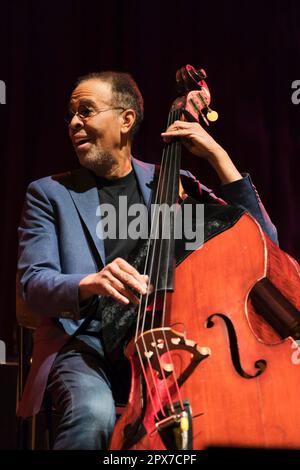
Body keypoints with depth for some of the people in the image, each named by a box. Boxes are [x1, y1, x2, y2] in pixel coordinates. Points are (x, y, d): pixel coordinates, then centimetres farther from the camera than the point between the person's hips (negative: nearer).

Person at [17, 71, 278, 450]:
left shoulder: (174, 183, 14)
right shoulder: (49, 193, 11)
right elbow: (34, 283, -3)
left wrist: (218, 158, 0)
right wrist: (89, 283, -25)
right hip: (86, 343, -1)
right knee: (94, 414, -36)